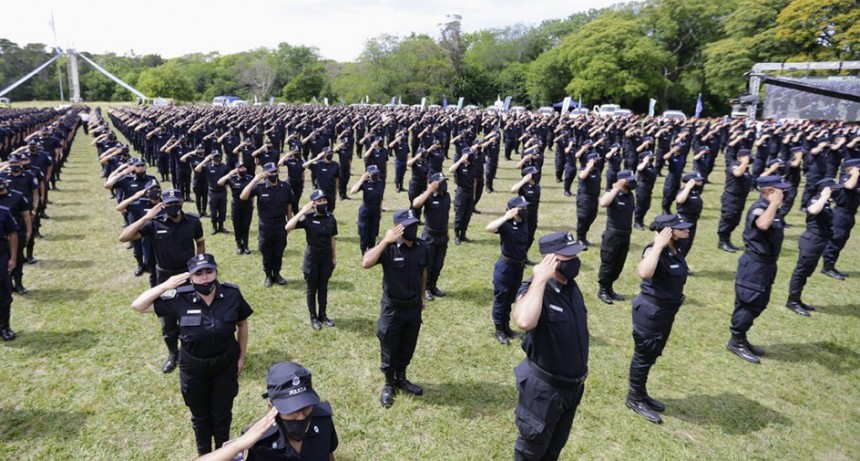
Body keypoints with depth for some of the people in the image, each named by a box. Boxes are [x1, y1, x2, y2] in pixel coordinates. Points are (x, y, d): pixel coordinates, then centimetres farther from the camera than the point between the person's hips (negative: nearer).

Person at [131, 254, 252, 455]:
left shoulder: (231, 294, -20)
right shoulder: (180, 298, -21)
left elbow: (242, 324, -4)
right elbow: (138, 306, -15)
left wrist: (241, 357, 1)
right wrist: (165, 285, -27)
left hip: (225, 364, 0)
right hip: (194, 367, 0)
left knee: (222, 413, 20)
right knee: (200, 415, 23)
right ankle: (204, 453, 50)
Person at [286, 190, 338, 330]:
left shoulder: (330, 217, -3)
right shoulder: (308, 218, -15)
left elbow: (333, 238, 6)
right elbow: (288, 227, -28)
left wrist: (334, 257, 8)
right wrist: (302, 211, -28)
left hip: (327, 256, 3)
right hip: (312, 256, -3)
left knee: (323, 287, 15)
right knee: (312, 288, 10)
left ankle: (323, 315, 29)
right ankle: (313, 316, 25)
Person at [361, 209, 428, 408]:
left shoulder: (422, 246, -6)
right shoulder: (389, 248, -21)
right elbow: (366, 263, -37)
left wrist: (422, 296, 17)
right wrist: (385, 241, -37)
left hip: (414, 307, 5)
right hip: (393, 308, -4)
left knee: (408, 347, 21)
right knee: (389, 349, 12)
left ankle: (401, 378, 43)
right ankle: (389, 384, 34)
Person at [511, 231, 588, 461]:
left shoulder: (572, 286, -1)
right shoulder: (535, 290, -27)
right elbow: (524, 321, -51)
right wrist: (539, 280, -41)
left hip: (572, 385, 7)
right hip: (544, 387, -7)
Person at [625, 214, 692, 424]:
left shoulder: (676, 250, 3)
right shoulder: (655, 251, -23)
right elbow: (644, 273, -45)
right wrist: (658, 245, -38)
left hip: (666, 310, 9)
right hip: (650, 311, -9)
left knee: (651, 355, 21)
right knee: (643, 355, 6)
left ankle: (641, 393, 38)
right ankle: (634, 398, 23)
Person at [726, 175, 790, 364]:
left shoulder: (770, 207, 10)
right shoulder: (759, 207, -20)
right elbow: (762, 224, -43)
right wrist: (774, 203, -33)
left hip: (766, 263, 10)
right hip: (755, 263, -10)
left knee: (758, 304, 16)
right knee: (748, 303, -3)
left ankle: (741, 339, 27)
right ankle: (736, 341, 9)